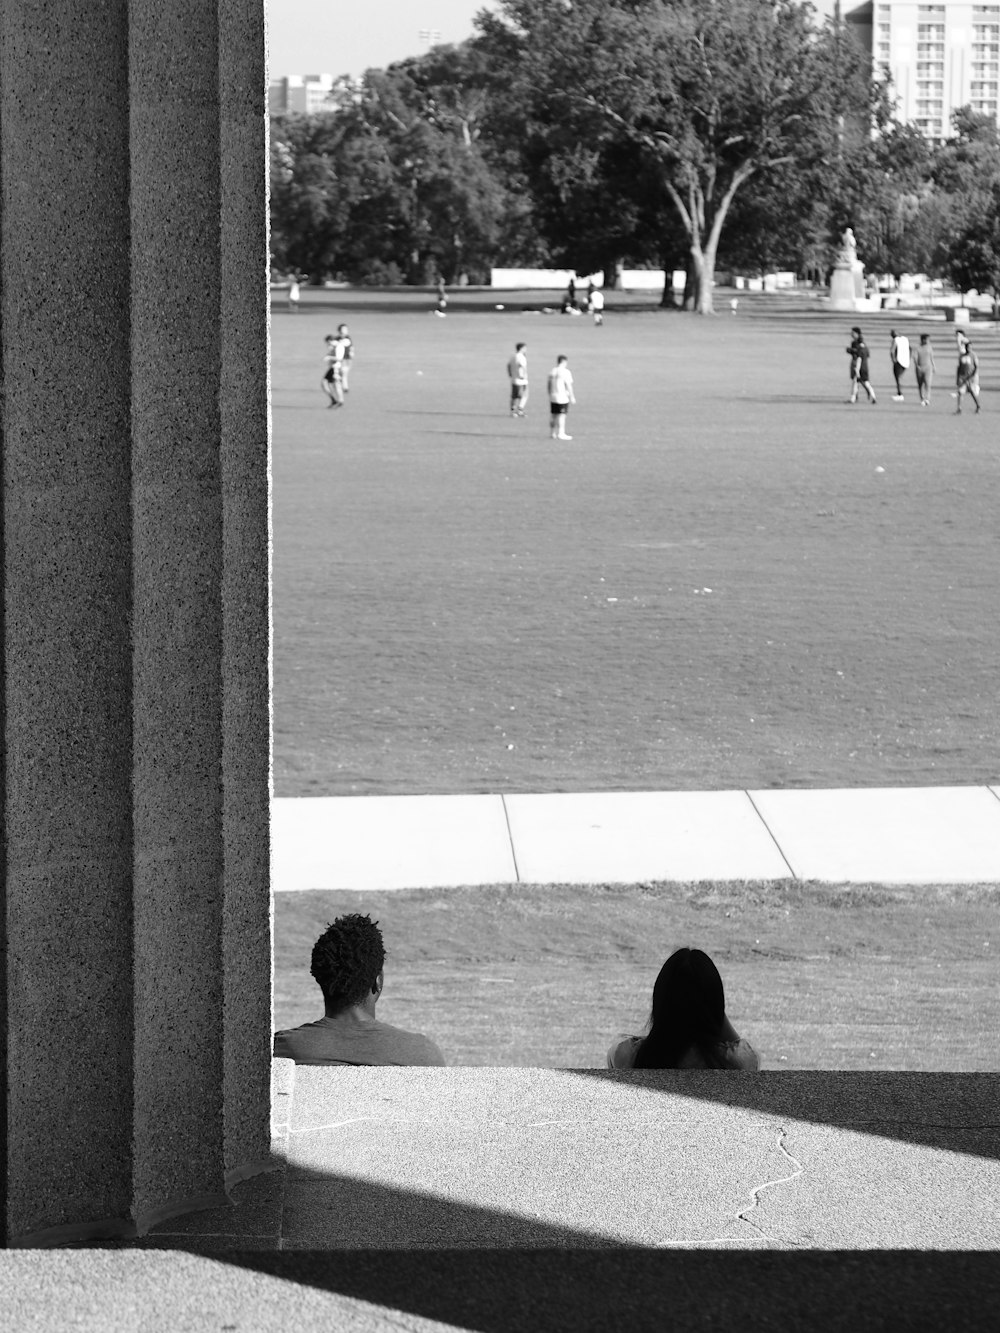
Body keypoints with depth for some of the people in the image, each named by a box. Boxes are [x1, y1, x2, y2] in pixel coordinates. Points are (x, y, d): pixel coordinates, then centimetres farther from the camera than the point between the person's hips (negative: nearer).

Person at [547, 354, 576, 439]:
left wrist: (550, 395, 21)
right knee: (561, 416, -3)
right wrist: (572, 397, -7)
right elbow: (568, 385, -12)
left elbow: (549, 384, 12)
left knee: (553, 415, 11)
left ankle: (552, 433, 15)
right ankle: (560, 434, -3)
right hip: (563, 397, -7)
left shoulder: (552, 371, 8)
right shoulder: (566, 372, -11)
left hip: (553, 397, 7)